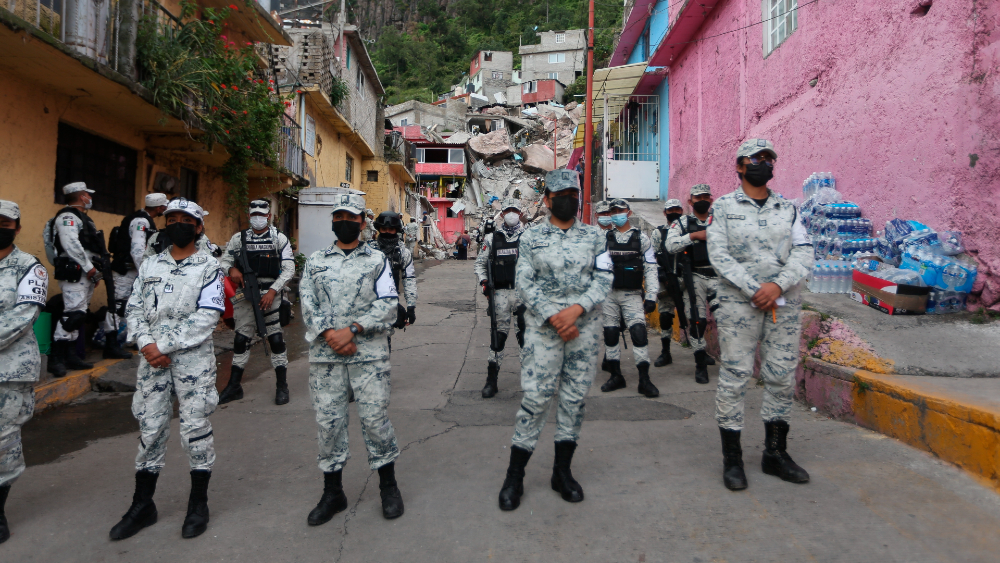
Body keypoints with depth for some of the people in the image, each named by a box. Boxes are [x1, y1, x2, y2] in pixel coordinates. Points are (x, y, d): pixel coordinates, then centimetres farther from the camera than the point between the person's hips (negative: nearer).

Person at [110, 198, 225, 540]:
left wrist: (165, 346, -15)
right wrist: (146, 344, -9)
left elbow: (207, 316, -12)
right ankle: (142, 506, 23)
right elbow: (134, 309, 8)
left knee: (196, 429, 1)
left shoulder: (209, 267, -2)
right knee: (150, 429, 10)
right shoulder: (149, 266, 13)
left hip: (193, 359, -4)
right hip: (152, 359, 4)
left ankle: (198, 505, 16)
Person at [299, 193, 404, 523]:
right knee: (328, 420, 6)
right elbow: (308, 306, 5)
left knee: (374, 417, 0)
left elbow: (387, 307, -4)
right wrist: (329, 334, -12)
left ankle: (388, 487, 18)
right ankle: (333, 493, 21)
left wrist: (352, 329, -15)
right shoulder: (315, 261, 14)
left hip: (369, 353, -2)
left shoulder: (377, 260, 6)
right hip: (325, 355, 3)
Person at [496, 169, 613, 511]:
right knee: (536, 397, -4)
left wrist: (577, 309, -14)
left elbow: (604, 278, 1)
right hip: (543, 328, -2)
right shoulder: (531, 238, 5)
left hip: (585, 327, 3)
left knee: (575, 398, 8)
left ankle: (562, 471, 23)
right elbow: (523, 283, -2)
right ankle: (514, 476, 9)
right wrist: (553, 317, -12)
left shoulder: (594, 236, 10)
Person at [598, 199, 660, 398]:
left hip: (632, 295, -2)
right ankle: (616, 376, 18)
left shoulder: (641, 238, 4)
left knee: (639, 333, -13)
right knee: (610, 334, 5)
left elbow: (650, 269, 2)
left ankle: (644, 380, -6)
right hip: (608, 294, 2)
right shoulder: (603, 238, 6)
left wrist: (651, 297, -5)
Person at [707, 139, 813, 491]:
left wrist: (778, 285, -13)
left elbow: (804, 253, 4)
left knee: (782, 377, 7)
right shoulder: (724, 207, 4)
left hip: (785, 304, 4)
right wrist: (755, 290, -14)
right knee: (734, 377, -3)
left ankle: (775, 453, 22)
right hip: (738, 303, -4)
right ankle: (732, 458, 7)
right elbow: (719, 255, -6)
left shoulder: (788, 208, 14)